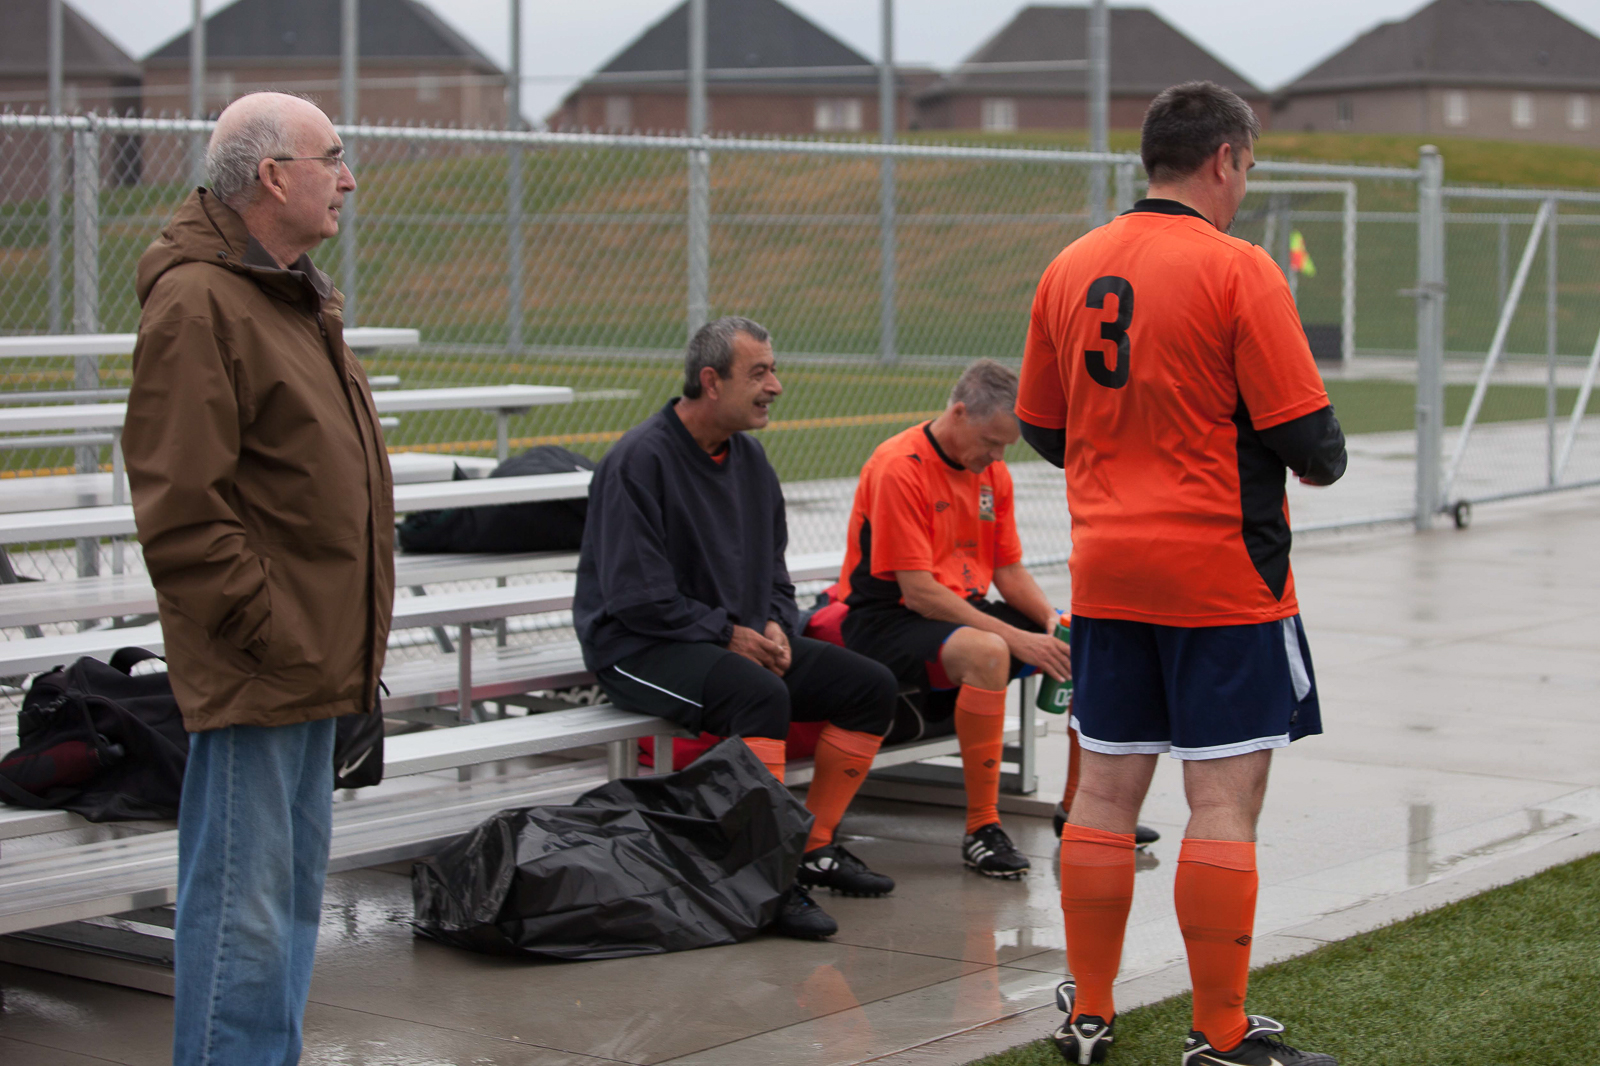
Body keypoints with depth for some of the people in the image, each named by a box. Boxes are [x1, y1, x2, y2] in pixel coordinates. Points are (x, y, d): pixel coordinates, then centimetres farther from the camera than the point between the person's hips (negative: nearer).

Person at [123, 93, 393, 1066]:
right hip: (255, 671, -10)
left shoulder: (298, 295, 17)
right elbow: (181, 512, -20)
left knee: (296, 890, 16)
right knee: (244, 907, -5)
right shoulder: (199, 304, -15)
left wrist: (346, 638, 17)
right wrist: (267, 633, -19)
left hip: (311, 658, 10)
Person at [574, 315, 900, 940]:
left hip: (743, 638, 9)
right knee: (762, 694, -36)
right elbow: (636, 596, -19)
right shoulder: (640, 460, -15)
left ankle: (814, 847, 5)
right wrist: (727, 634, -17)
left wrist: (776, 625, -1)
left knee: (870, 686, -4)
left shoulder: (749, 457, 11)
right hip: (640, 648, -9)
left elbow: (773, 568, 20)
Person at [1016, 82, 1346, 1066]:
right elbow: (1306, 433, -13)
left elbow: (1044, 430, 14)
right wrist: (1324, 461, 9)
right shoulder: (1238, 269, -12)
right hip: (1224, 577, -6)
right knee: (1225, 802, -1)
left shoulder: (1069, 270, 7)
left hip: (1107, 574, 6)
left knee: (1106, 792, 12)